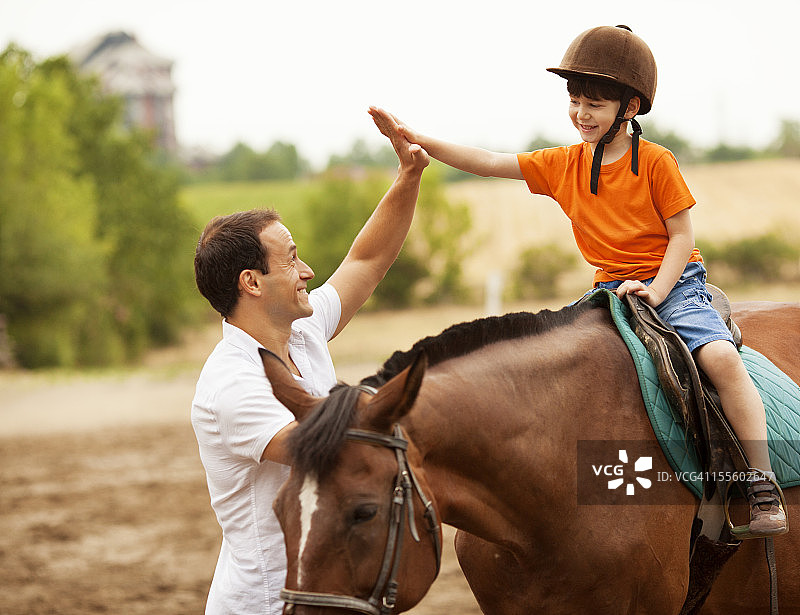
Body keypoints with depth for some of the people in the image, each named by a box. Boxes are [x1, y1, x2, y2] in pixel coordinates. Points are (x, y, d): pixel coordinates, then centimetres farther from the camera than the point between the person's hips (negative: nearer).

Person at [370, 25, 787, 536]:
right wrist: (417, 139, -5)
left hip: (674, 282, -5)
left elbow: (682, 234, -6)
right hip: (611, 289, 5)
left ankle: (763, 485, -26)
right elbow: (489, 163, 3)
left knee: (720, 356, -28)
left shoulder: (656, 162, -7)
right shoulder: (562, 165, 5)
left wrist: (655, 292, -21)